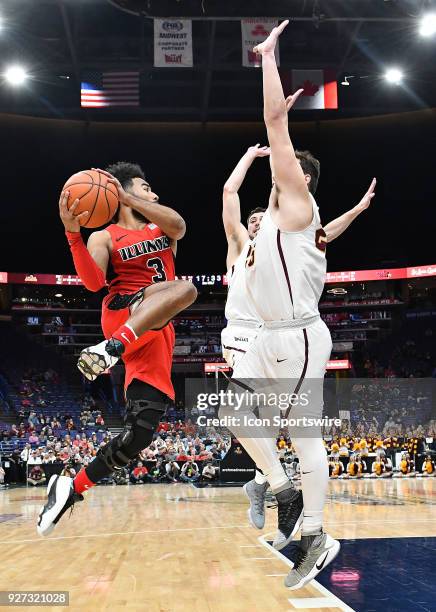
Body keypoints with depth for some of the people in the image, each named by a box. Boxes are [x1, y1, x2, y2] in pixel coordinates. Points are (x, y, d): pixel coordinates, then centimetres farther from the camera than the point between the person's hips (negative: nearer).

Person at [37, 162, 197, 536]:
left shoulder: (163, 228, 22)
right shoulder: (104, 238, 9)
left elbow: (178, 224, -5)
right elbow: (94, 282, -12)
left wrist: (128, 199, -14)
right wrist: (73, 233, -26)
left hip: (156, 331, 5)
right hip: (122, 314, -4)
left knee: (139, 435, -9)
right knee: (184, 288, -36)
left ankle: (71, 489, 5)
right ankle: (110, 348, -45)